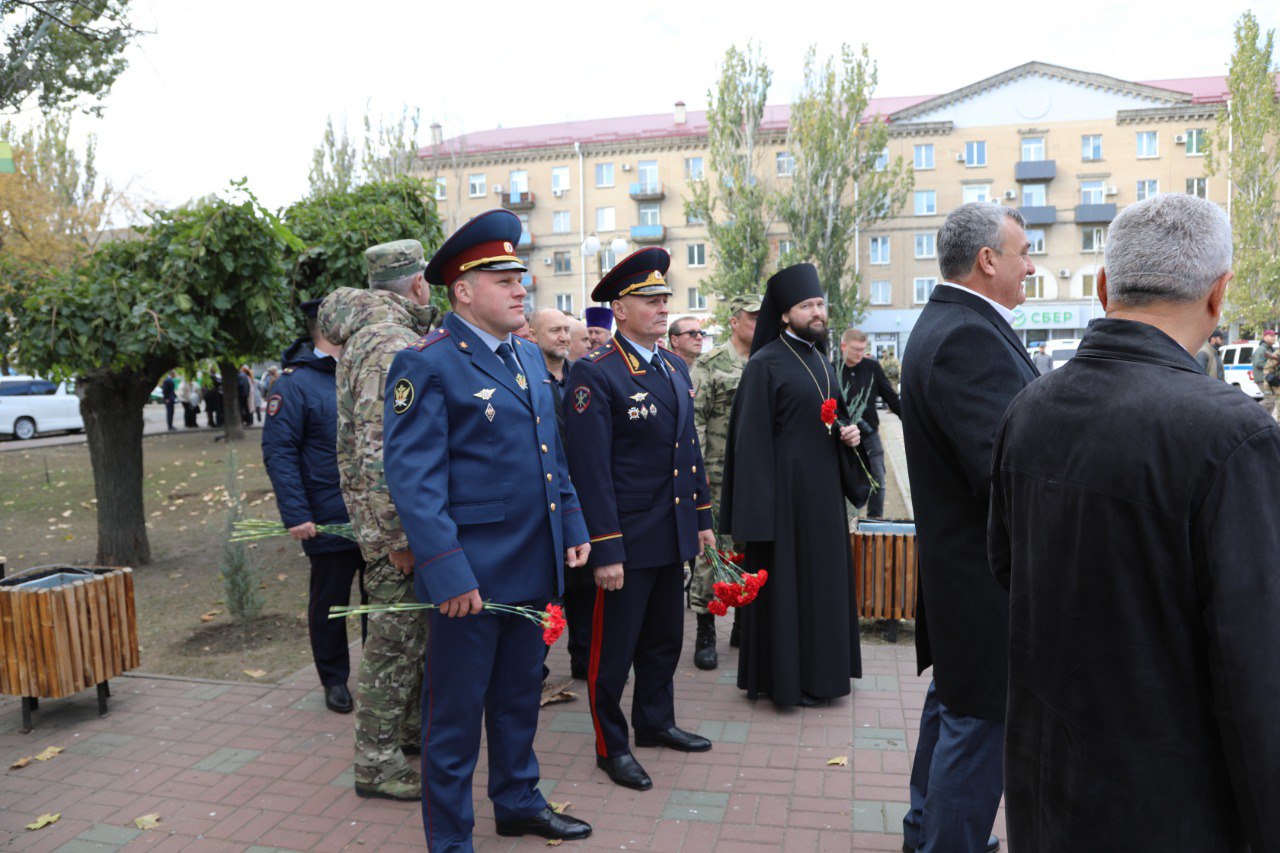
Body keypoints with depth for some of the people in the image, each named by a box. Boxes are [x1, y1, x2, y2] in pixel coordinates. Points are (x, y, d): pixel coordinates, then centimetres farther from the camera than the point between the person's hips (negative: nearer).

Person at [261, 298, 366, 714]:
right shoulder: (296, 383, -9)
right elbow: (278, 451, -12)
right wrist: (295, 515, -18)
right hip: (329, 522, -5)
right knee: (330, 603, 11)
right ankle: (335, 680, 29)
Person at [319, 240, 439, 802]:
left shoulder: (369, 334, 14)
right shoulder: (393, 344, -21)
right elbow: (380, 451, -27)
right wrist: (397, 536, -26)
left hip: (404, 515, 11)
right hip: (400, 521, -11)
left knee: (412, 631, 23)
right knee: (395, 640, 1)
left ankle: (411, 726, 39)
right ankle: (377, 764, 15)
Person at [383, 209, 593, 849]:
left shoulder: (529, 357, 12)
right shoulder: (427, 365, -13)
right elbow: (413, 480, -18)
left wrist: (572, 524, 12)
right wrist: (448, 573, -22)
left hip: (532, 565, 8)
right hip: (470, 573, -7)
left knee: (519, 698, 22)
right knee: (455, 713, 9)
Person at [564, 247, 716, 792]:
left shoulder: (676, 368, 10)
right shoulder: (595, 373, -15)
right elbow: (591, 468, -18)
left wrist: (702, 518, 14)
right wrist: (604, 550, -20)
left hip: (674, 534, 8)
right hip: (628, 538, -7)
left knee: (665, 638, 21)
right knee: (614, 647, 7)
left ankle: (655, 722, 40)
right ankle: (611, 745, 25)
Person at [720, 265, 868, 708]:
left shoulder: (820, 359, 12)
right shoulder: (765, 364, -12)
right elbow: (753, 436, -15)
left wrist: (850, 430, 0)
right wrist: (760, 506, -19)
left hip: (824, 486, 8)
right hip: (787, 487, -8)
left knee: (822, 573, 14)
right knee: (785, 577, 1)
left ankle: (817, 668, 29)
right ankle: (783, 676, 14)